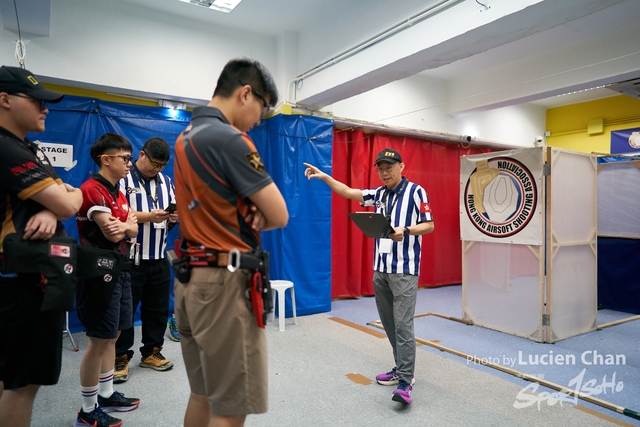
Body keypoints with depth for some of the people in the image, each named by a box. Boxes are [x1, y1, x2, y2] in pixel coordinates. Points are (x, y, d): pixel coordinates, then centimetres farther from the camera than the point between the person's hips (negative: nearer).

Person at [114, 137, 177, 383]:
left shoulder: (166, 182, 15)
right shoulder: (122, 179, -4)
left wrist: (173, 218, -7)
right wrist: (148, 217, -25)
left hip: (159, 258, 6)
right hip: (128, 259, -5)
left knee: (157, 308, 11)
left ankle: (151, 352, 26)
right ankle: (120, 358, 16)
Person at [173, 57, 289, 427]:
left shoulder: (187, 137, 12)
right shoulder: (229, 139, -17)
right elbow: (279, 216, -15)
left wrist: (249, 210, -1)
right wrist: (255, 216, 5)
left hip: (191, 277, 10)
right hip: (224, 282, -10)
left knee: (202, 394, 19)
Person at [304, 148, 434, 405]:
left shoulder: (416, 192, -5)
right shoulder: (378, 194, 12)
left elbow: (429, 225, -7)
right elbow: (347, 192, 15)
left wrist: (405, 231, -24)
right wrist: (324, 177, 5)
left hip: (404, 270, -7)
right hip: (380, 269, 7)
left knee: (402, 324, -9)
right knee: (389, 324, 11)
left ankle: (405, 381, -5)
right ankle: (401, 369, 23)